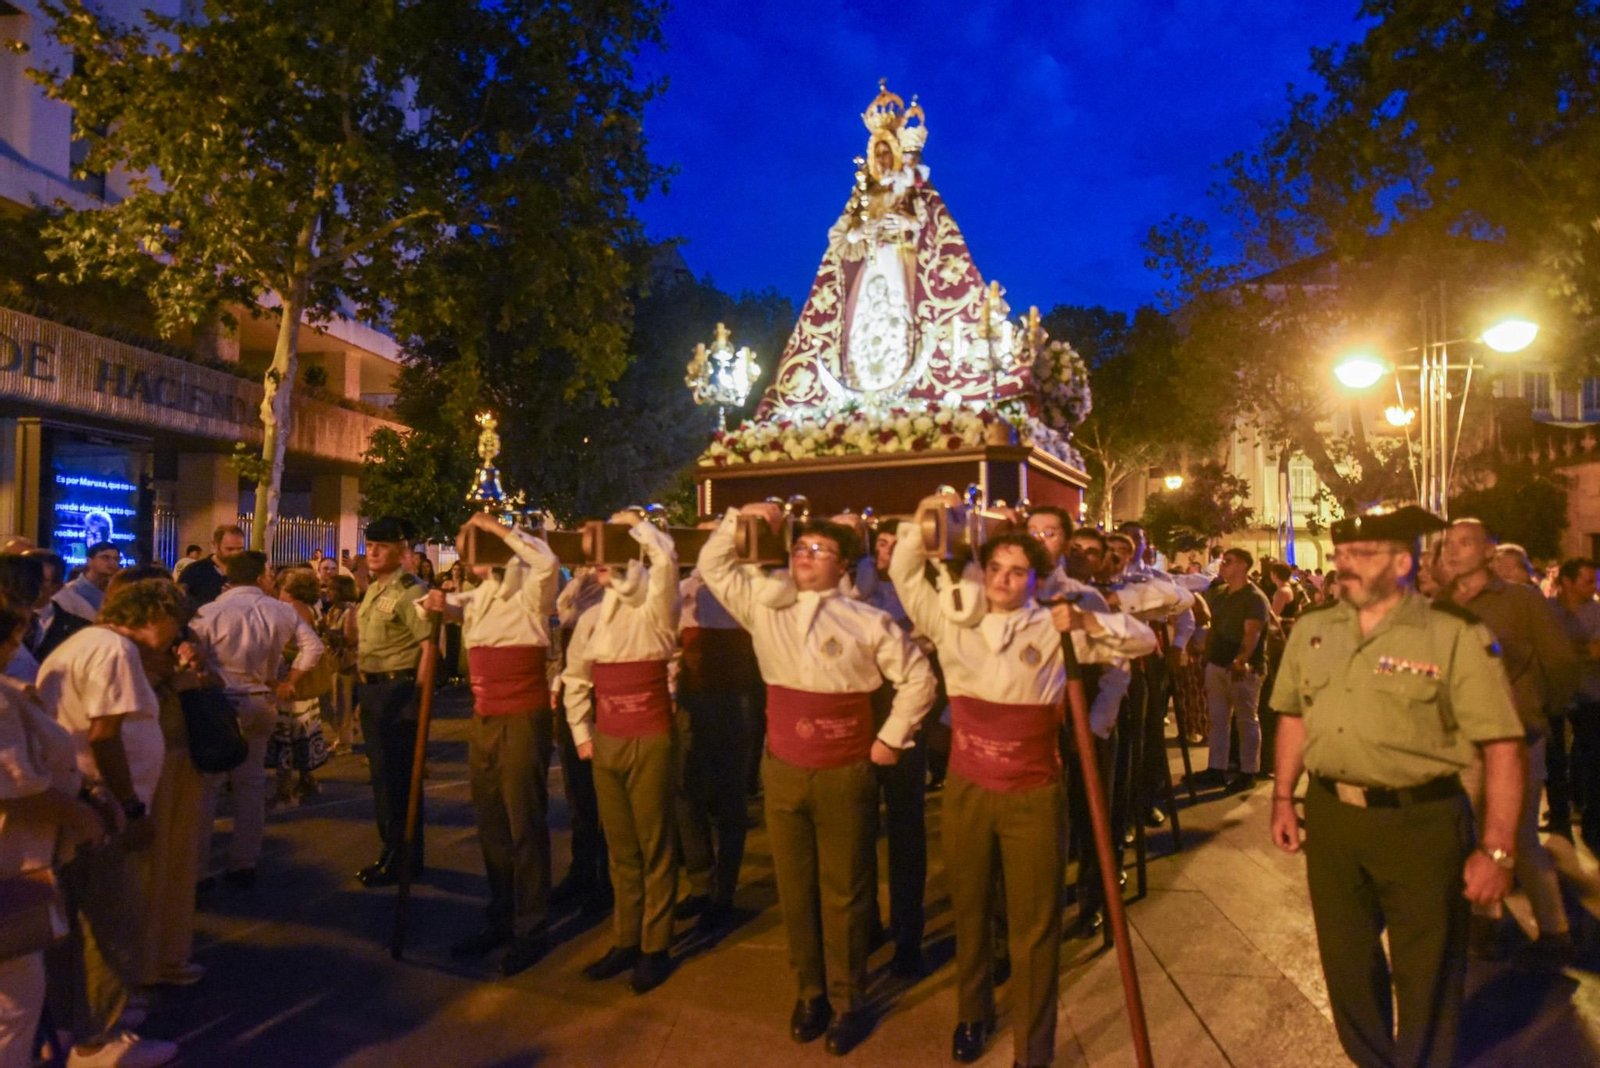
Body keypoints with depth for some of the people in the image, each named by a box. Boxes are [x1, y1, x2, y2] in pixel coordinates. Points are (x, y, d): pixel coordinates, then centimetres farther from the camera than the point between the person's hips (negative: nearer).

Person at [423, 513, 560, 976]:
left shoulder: (528, 590, -11)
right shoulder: (476, 596, 12)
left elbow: (548, 562, -32)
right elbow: (449, 606, 31)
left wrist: (497, 527, -21)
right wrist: (437, 602, 5)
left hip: (523, 720, -8)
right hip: (483, 720, 8)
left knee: (524, 826, 1)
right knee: (490, 825, 16)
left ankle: (531, 929, 13)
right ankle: (501, 917, 31)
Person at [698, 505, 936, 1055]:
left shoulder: (867, 622, -6)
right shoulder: (763, 607, 3)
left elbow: (918, 679, 1)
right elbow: (712, 565, 9)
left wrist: (890, 739, -1)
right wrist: (738, 518, -2)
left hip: (846, 775, -3)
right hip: (781, 771, 3)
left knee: (844, 893, 9)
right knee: (795, 889, 14)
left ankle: (850, 1001, 26)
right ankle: (810, 993, 33)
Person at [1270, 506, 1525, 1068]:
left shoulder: (1455, 637, -13)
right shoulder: (1311, 630, 4)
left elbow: (1502, 746, -13)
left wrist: (1496, 850, -16)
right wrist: (1283, 797, 9)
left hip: (1421, 824, -4)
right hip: (1330, 817, 5)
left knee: (1426, 974, 12)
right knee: (1346, 960, 19)